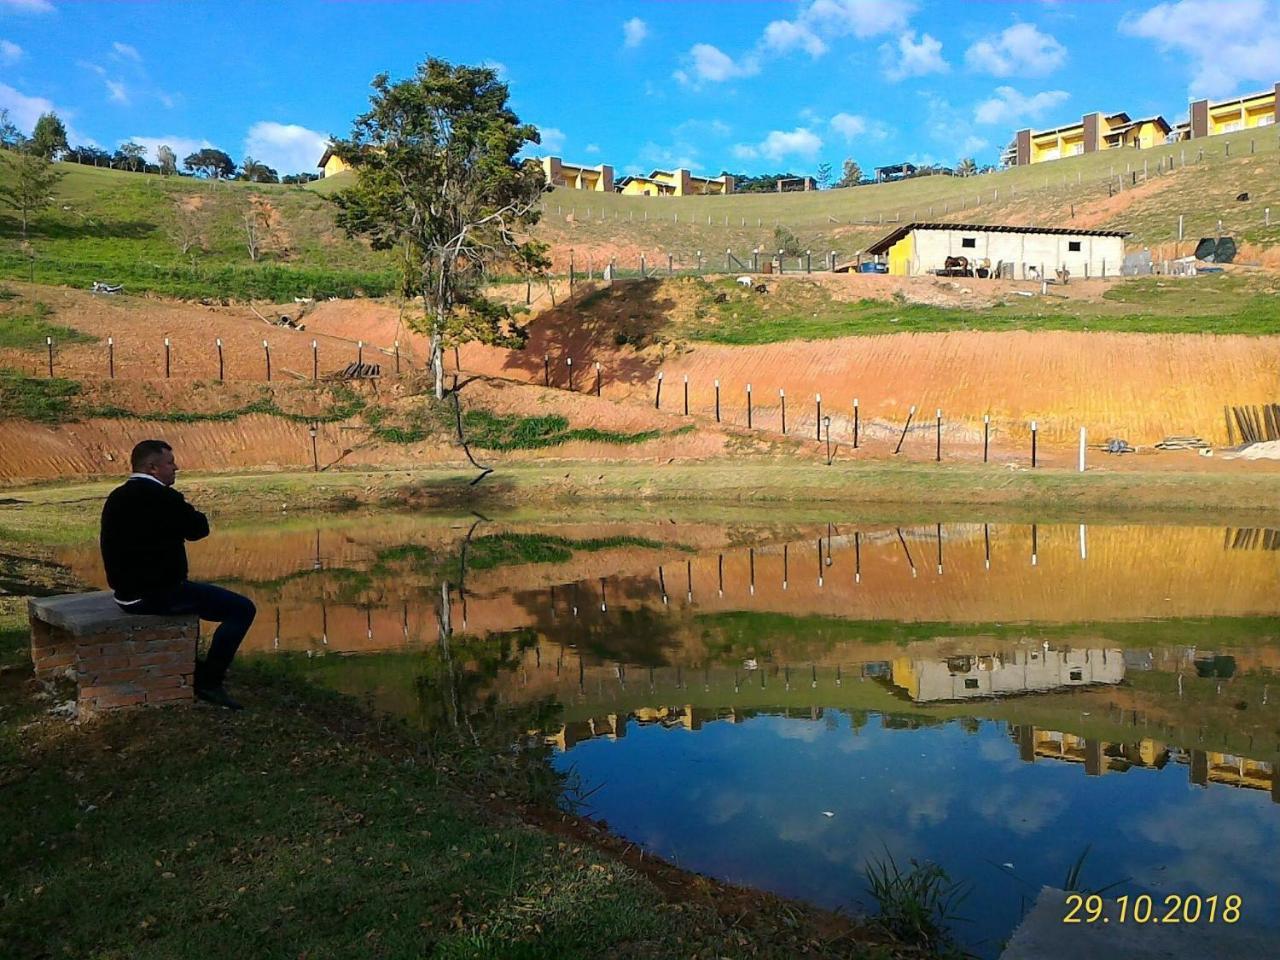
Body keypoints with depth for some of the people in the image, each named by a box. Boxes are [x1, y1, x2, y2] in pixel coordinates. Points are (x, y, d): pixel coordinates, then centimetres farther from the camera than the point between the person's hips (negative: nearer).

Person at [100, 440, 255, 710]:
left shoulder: (116, 498, 10)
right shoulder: (163, 498, -16)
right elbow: (200, 528, -6)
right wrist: (188, 512, 10)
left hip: (126, 593, 10)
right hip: (158, 594, -10)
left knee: (193, 591, 39)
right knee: (242, 609, -7)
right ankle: (208, 681, -7)